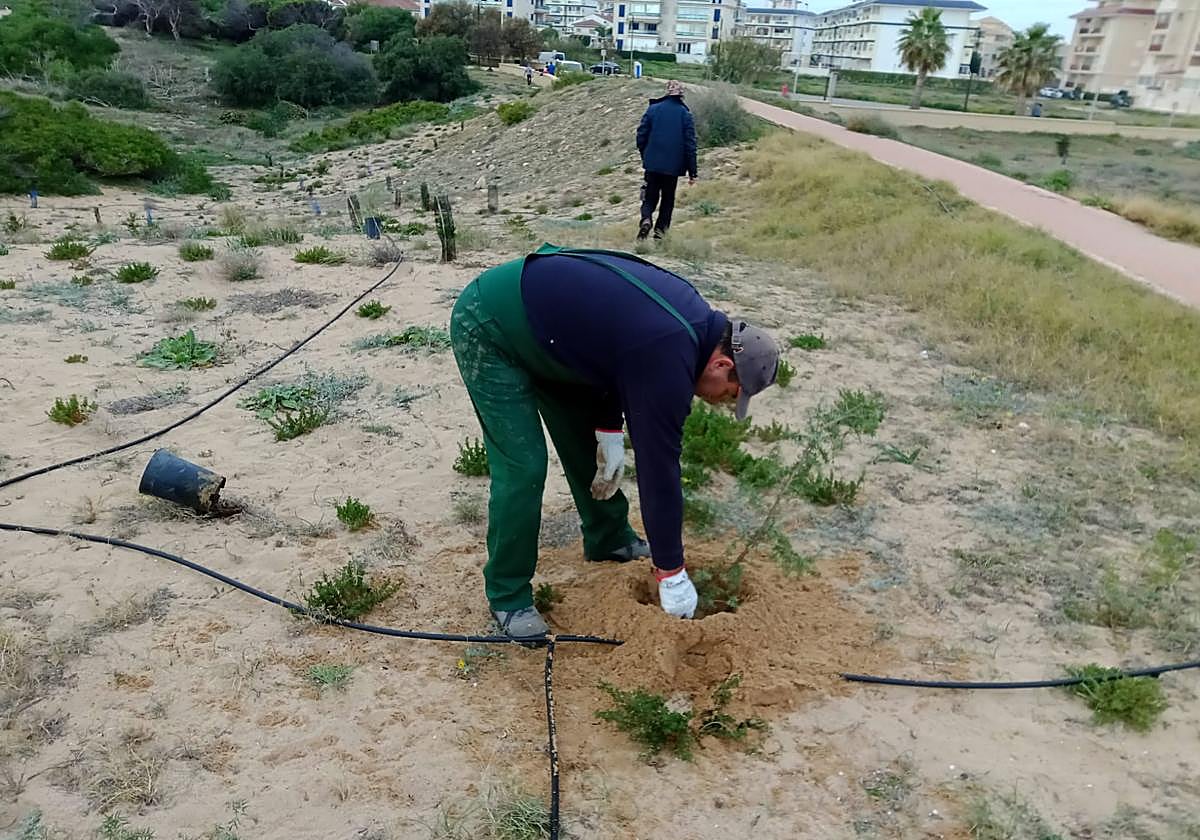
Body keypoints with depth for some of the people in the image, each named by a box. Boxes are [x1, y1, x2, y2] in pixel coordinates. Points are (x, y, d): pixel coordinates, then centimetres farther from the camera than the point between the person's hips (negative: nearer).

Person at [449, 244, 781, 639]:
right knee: (523, 467, -11)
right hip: (487, 326, -9)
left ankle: (609, 540, 33)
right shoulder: (668, 360, -28)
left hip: (538, 320, 10)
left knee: (586, 439, 14)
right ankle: (508, 597, 6)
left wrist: (610, 433, 3)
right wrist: (672, 574, -13)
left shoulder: (694, 316, -2)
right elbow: (658, 468, -23)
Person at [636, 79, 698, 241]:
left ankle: (646, 219, -17)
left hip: (652, 163, 0)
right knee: (668, 199, 15)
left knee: (650, 196, 11)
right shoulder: (685, 114, -2)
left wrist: (645, 156, 15)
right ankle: (660, 229, 9)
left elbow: (641, 135, 0)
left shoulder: (653, 109, 0)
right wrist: (692, 171, 0)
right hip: (673, 165, 0)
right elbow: (690, 144, -3)